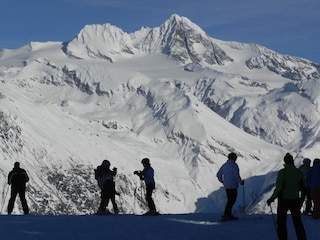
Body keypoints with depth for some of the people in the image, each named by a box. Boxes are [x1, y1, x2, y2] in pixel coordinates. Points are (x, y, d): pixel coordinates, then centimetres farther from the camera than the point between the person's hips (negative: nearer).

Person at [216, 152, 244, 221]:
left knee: (230, 200, 16)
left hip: (226, 186, 8)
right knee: (231, 200, -4)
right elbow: (236, 175, -20)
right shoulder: (234, 165, -11)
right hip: (233, 186, -8)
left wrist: (222, 181, 31)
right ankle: (226, 215, -7)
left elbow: (218, 174, 18)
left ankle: (229, 214, 18)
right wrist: (241, 182, -5)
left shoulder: (224, 165, 12)